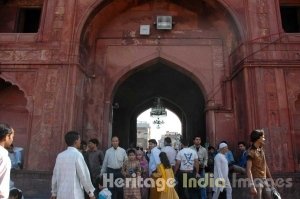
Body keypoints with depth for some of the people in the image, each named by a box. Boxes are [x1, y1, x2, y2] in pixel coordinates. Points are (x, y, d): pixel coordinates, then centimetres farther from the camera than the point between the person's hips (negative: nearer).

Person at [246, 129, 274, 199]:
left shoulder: (261, 150, 10)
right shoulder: (251, 151, -15)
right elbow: (248, 170, -19)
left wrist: (270, 178, 20)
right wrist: (252, 185, -25)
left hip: (264, 179, 8)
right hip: (256, 179, -8)